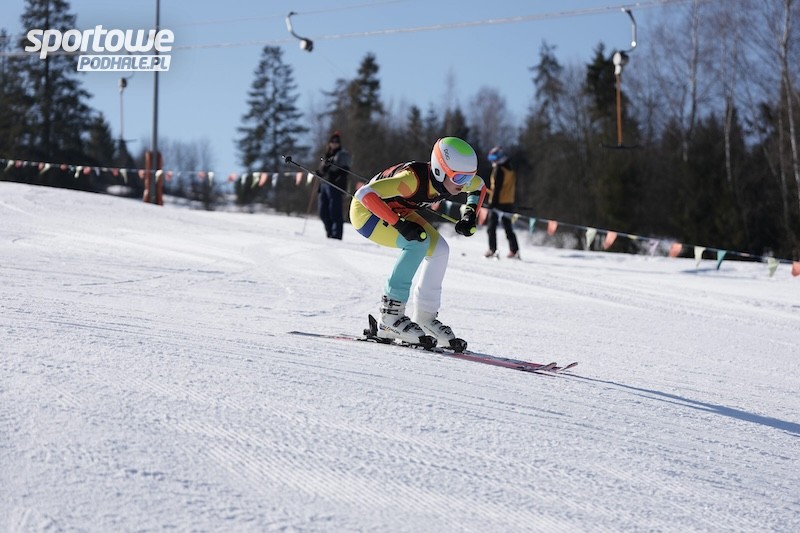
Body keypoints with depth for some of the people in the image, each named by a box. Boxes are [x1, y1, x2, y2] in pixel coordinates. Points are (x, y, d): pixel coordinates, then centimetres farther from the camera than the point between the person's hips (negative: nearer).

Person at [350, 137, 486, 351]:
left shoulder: (452, 179, -16)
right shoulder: (413, 179, -37)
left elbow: (478, 186, 7)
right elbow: (365, 194, -41)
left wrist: (470, 215, -8)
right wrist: (400, 224, -42)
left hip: (397, 211, 8)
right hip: (366, 211, -8)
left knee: (439, 250, -2)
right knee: (418, 242, -27)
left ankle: (424, 317, 8)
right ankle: (390, 314, -21)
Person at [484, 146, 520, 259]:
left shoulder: (499, 170, -11)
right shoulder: (511, 170, 14)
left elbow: (497, 187, -17)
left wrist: (493, 201, -17)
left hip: (498, 203, -8)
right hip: (509, 203, 8)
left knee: (491, 227, -2)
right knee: (508, 228, 10)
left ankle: (492, 250, -9)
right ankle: (514, 251, 3)